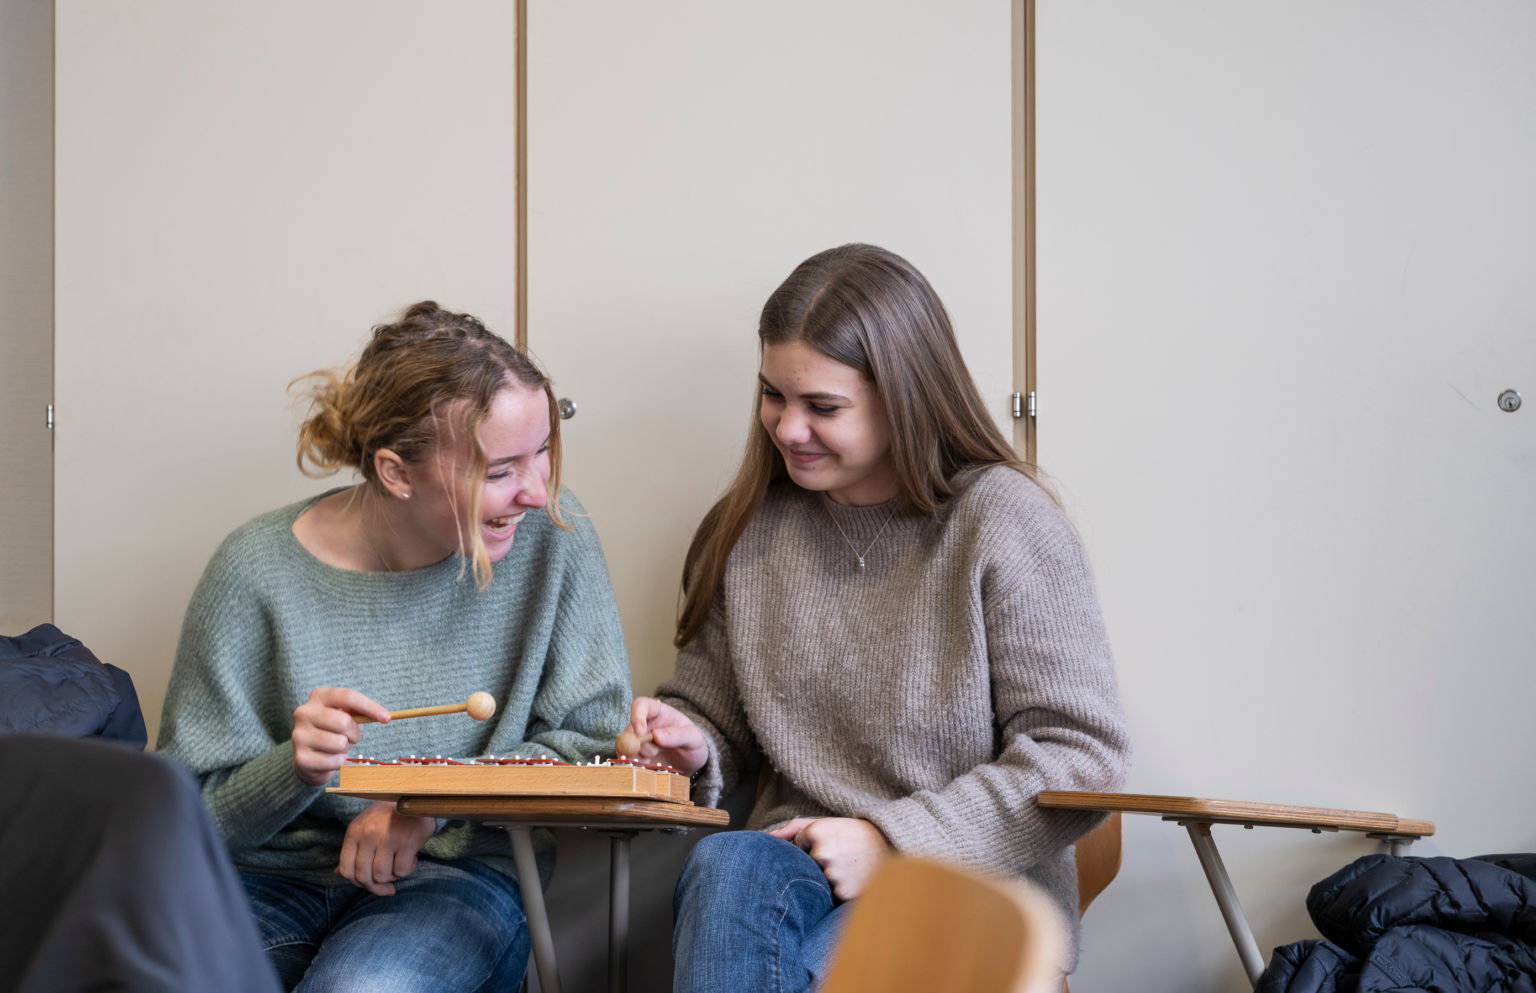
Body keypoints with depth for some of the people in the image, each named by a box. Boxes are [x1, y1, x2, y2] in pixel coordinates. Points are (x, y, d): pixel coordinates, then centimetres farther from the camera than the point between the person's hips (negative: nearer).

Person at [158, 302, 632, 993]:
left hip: (459, 875, 0)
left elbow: (594, 741, 1)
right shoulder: (257, 571, -10)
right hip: (270, 880, 1)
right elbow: (190, 818, -2)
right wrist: (293, 770, -24)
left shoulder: (550, 535, -6)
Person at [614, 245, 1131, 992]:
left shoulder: (1003, 523, -5)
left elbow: (1081, 755, -8)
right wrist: (690, 744, -3)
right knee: (725, 865, -32)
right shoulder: (749, 527, 9)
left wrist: (895, 840, -14)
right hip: (793, 863, 4)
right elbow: (714, 710, 22)